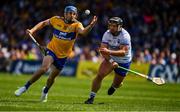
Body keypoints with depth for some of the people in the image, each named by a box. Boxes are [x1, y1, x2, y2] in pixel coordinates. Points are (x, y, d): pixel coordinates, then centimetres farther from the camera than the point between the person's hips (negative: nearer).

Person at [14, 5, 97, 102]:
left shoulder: (77, 25, -15)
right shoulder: (56, 20, -9)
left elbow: (83, 32, -37)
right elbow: (44, 23, 8)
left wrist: (91, 25, -57)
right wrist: (32, 30, -3)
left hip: (63, 55, 1)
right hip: (52, 50, -1)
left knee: (52, 77, 11)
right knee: (44, 68, -27)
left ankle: (45, 91, 45)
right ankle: (25, 87, -14)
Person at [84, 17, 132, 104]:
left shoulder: (125, 35, -27)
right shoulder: (107, 34, -16)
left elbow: (123, 52, -37)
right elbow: (102, 50, -21)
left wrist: (109, 52, -51)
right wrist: (111, 61, -36)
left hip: (123, 62, -2)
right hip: (110, 58, 2)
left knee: (117, 83, 11)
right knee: (100, 75, -18)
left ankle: (113, 86, 50)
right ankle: (91, 97, -10)